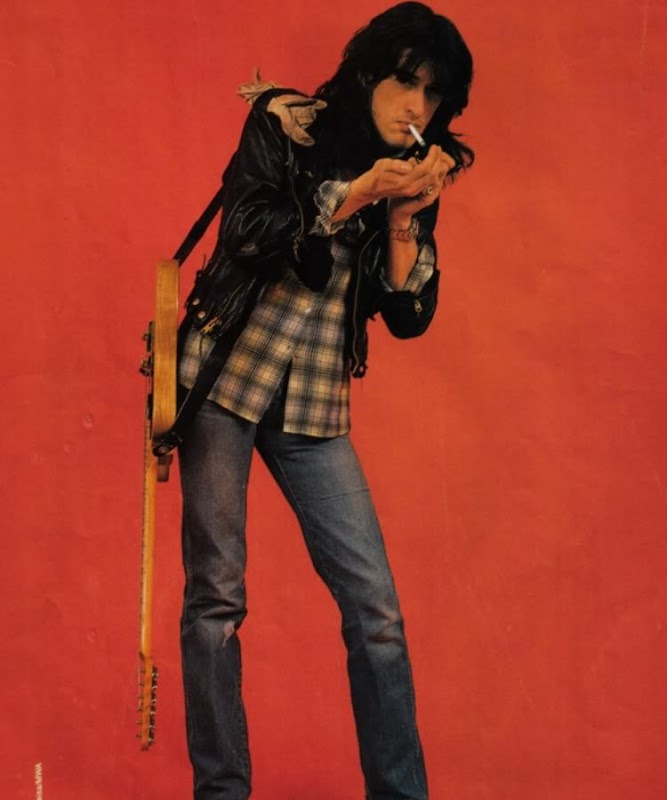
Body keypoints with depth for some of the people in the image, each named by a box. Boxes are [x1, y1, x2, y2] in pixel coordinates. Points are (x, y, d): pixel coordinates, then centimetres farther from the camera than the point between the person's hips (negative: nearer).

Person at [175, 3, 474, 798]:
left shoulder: (410, 180, 8)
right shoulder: (284, 122, 0)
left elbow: (409, 315, 3)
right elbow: (247, 235, -12)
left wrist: (404, 219, -10)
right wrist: (356, 195, -16)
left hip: (314, 408, 3)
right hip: (224, 377, -3)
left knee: (376, 608, -3)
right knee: (217, 596, -2)